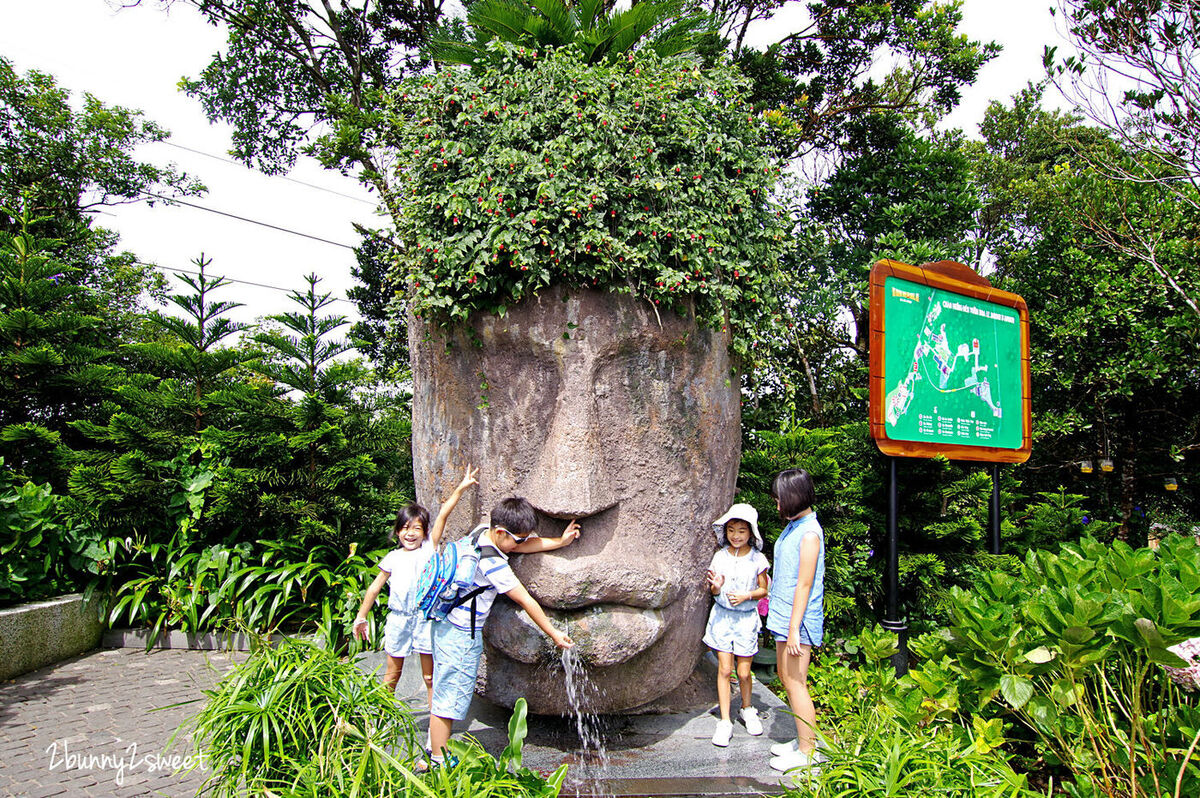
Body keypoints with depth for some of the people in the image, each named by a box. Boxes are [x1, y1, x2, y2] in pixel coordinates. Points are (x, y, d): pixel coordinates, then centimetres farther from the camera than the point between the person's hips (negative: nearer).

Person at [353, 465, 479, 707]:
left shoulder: (429, 549, 2)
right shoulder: (393, 558, 7)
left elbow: (443, 515, -4)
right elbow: (375, 587, 14)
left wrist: (461, 488, -9)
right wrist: (361, 617, 15)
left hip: (426, 617, -1)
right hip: (399, 618, 1)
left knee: (430, 676, 5)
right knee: (392, 674, 11)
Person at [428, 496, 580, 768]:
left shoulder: (483, 531, -2)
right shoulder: (492, 563, -26)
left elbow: (524, 546, 6)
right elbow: (525, 601, -19)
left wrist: (559, 541, 0)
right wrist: (554, 634, -11)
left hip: (446, 621, 10)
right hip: (463, 634, -10)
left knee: (442, 688, 19)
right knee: (450, 697, -1)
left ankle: (435, 746, 31)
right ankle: (438, 763, 8)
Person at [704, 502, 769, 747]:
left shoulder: (757, 559, -4)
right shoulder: (720, 556, 1)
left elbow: (763, 590, 4)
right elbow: (714, 591, 7)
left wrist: (746, 596, -14)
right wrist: (716, 587, -15)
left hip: (746, 618, -1)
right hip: (722, 616, 1)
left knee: (744, 672, 3)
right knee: (724, 669, -1)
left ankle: (747, 709, 31)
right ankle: (725, 722, 8)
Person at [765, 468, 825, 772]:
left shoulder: (809, 533, -18)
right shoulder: (793, 525, 11)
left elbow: (804, 585, -20)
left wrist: (794, 628, -20)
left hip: (798, 620, -10)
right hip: (784, 615, 10)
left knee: (795, 682, -4)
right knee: (786, 677, 16)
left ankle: (807, 752, 7)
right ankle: (803, 740, 28)